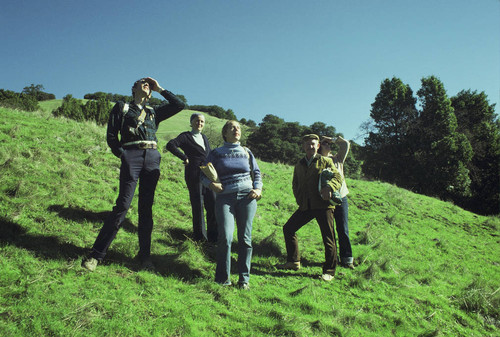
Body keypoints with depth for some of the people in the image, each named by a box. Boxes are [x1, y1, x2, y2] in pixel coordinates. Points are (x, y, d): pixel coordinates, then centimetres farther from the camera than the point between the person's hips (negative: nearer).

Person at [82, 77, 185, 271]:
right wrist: (121, 154, -6)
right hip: (131, 157, -4)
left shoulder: (154, 112, 23)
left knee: (146, 208, 4)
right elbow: (111, 136, 7)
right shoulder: (121, 108, 13)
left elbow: (179, 105, 20)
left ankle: (145, 256, 10)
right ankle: (96, 255, -3)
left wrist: (159, 89, 20)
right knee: (123, 205, -12)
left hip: (152, 158, 4)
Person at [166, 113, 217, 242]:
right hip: (194, 174, -6)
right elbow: (170, 145, -14)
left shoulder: (204, 137, 21)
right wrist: (185, 158, -12)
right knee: (197, 204, 0)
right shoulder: (185, 136, 2)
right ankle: (199, 235, 13)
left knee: (213, 204, 2)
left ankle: (213, 235, 12)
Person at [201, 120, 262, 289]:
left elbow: (257, 173, 19)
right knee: (225, 237, -13)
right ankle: (223, 277, 3)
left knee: (245, 237, 0)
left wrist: (258, 188, 1)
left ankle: (244, 279, 9)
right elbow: (204, 174, 11)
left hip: (247, 196, 2)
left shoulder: (246, 152, 17)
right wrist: (211, 184, -10)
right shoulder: (216, 153, 12)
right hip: (225, 197, -2)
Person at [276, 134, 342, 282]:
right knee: (288, 229, 7)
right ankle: (293, 262, 20)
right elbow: (295, 184, 24)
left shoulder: (325, 162, 3)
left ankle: (329, 271, 11)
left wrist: (329, 187, -26)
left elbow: (338, 177, -5)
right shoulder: (299, 165, 18)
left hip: (323, 205, -5)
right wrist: (300, 200, 8)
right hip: (306, 206, 5)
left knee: (328, 238, -4)